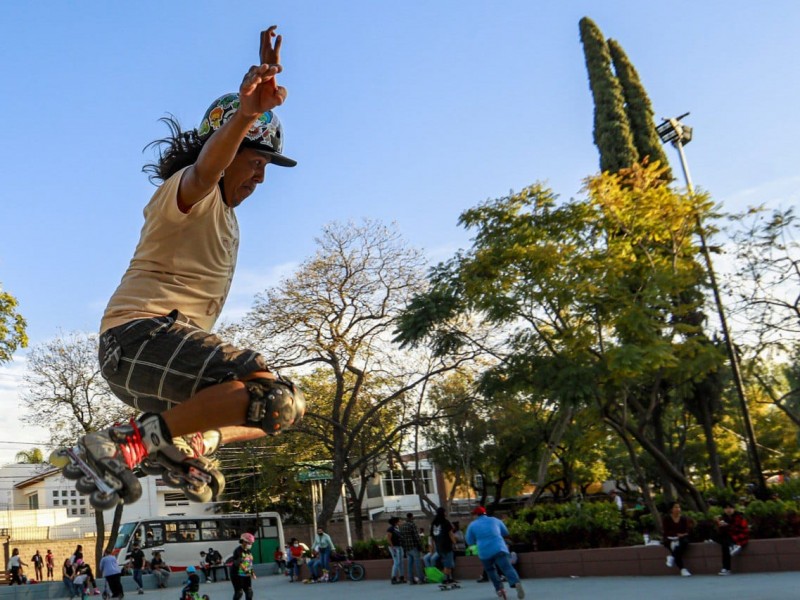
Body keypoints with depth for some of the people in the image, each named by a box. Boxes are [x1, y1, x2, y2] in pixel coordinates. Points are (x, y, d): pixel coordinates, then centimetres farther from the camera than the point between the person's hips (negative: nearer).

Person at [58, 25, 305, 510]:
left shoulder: (224, 213, 24)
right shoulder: (189, 188, -5)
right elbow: (207, 167, -32)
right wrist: (245, 114, -52)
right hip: (139, 335, -10)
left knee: (287, 408, 16)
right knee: (274, 397, -30)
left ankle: (181, 448, 1)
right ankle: (128, 443, -24)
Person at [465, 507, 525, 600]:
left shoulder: (472, 525, 13)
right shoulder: (495, 520, 18)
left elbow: (470, 541, 17)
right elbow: (506, 533, 29)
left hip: (484, 552, 0)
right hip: (499, 549, 0)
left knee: (490, 570, 22)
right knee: (508, 568, -13)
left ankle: (499, 589, 10)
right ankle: (516, 583, -38)